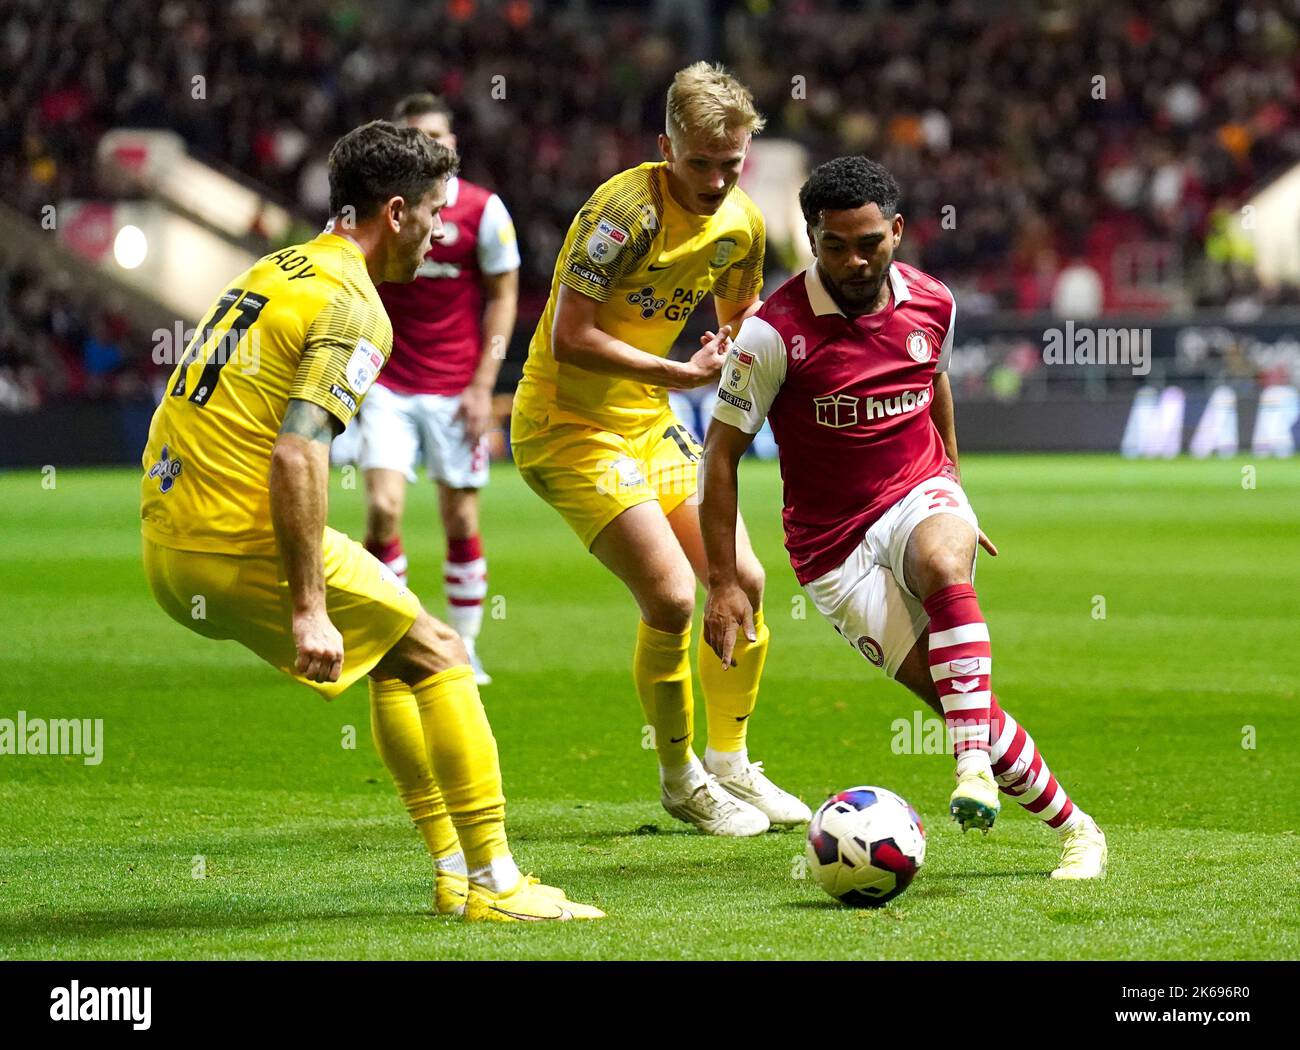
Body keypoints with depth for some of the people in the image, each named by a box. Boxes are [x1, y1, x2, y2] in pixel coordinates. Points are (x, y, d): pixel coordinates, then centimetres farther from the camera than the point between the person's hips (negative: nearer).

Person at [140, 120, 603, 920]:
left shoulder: (274, 272, 17)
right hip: (243, 545, -9)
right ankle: (494, 884, 2)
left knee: (397, 654, 22)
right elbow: (297, 455, -23)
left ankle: (456, 869, 24)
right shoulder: (353, 307, -12)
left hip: (167, 547, 9)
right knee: (437, 653, 4)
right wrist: (309, 608, -24)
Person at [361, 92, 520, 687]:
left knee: (461, 521, 2)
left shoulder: (483, 210, -4)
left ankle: (463, 648, 16)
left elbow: (503, 297, 0)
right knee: (383, 509, -12)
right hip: (389, 387, 1)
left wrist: (483, 385, -6)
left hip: (456, 388, -1)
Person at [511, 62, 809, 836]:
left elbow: (740, 314, 20)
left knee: (744, 581, 4)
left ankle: (731, 764, 22)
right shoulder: (627, 210, -24)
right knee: (672, 596, -15)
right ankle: (681, 780, 5)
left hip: (650, 422, 8)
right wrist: (683, 374, -27)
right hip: (569, 425, -8)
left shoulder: (742, 223, 0)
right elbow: (570, 339, -27)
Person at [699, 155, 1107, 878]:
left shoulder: (932, 305, 0)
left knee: (942, 564, -37)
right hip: (833, 545, -2)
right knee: (971, 708, -13)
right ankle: (1075, 828, 3)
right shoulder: (777, 331, -14)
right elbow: (722, 451, -8)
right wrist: (723, 584, -11)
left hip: (921, 498, 2)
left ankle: (976, 767, -43)